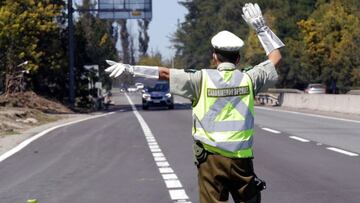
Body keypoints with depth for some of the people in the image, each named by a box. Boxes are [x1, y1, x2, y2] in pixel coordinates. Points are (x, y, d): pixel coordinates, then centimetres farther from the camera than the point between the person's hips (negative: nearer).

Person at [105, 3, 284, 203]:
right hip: (241, 160, 1)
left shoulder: (203, 79, -5)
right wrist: (261, 27, 21)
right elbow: (275, 58, 15)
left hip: (210, 159, -1)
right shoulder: (248, 79, 1)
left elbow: (165, 73, -7)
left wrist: (130, 68, -5)